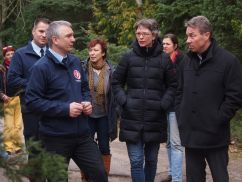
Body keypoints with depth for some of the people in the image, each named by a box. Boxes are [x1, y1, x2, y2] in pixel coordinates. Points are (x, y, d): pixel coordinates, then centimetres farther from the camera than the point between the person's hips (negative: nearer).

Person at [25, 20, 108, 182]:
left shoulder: (75, 61, 8)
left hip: (82, 133, 6)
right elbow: (32, 101, -18)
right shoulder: (42, 67, -13)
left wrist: (87, 102, 0)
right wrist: (65, 109, -21)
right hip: (56, 138, -5)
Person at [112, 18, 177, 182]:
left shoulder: (164, 59, 0)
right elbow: (117, 83, 9)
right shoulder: (128, 57, 0)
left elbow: (172, 86, 7)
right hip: (132, 119, 0)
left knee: (151, 160, 13)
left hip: (155, 119, 1)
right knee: (136, 161, -3)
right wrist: (124, 101, -5)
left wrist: (163, 104, -7)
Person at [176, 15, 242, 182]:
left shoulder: (228, 61, -9)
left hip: (215, 136, -5)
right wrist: (181, 118, 7)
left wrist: (217, 120, -13)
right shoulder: (187, 61, 10)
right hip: (190, 134, 5)